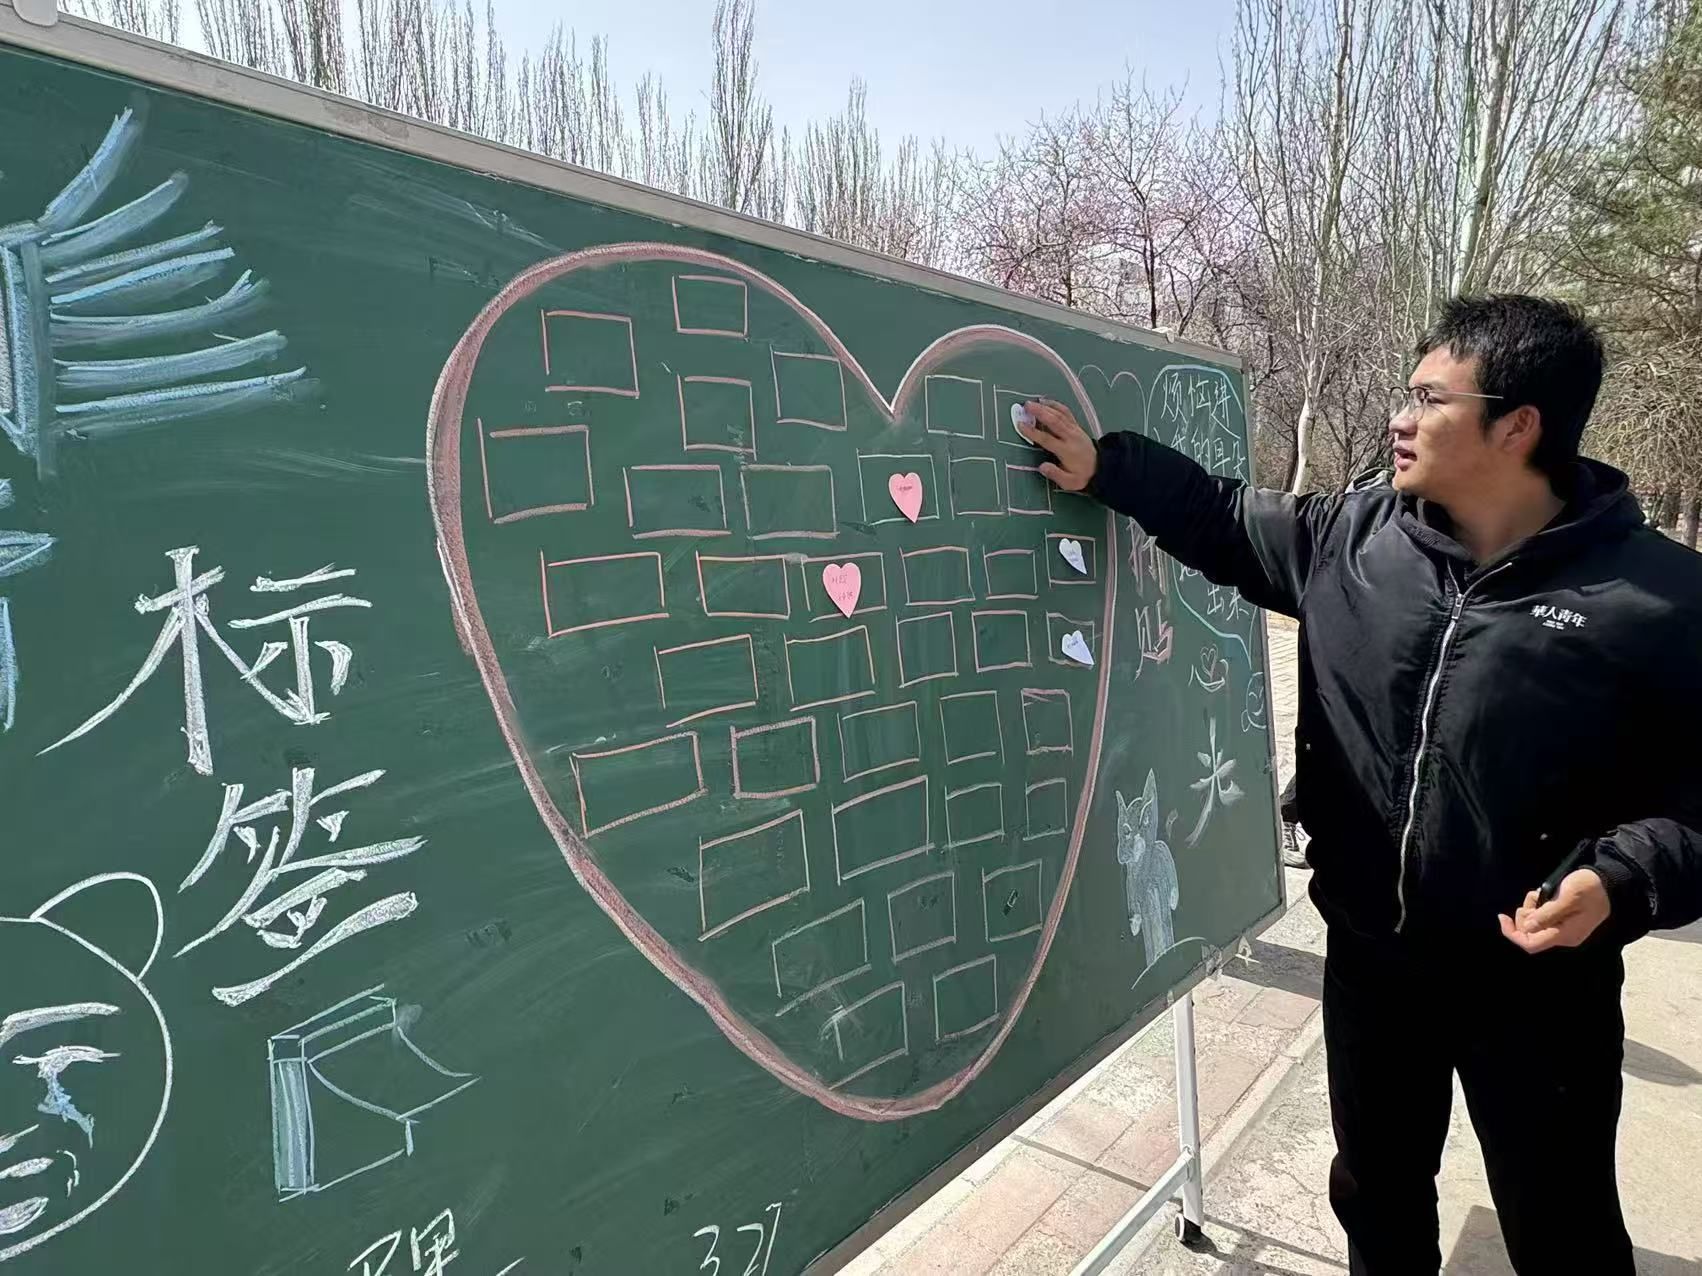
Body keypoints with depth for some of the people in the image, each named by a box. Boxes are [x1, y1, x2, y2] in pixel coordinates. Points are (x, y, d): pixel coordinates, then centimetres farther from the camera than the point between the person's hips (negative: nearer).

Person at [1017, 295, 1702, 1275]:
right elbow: (1228, 523, 8)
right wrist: (1107, 468, 0)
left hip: (1539, 986, -3)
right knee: (1376, 1194, 26)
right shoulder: (1353, 538, -4)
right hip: (1371, 958, 4)